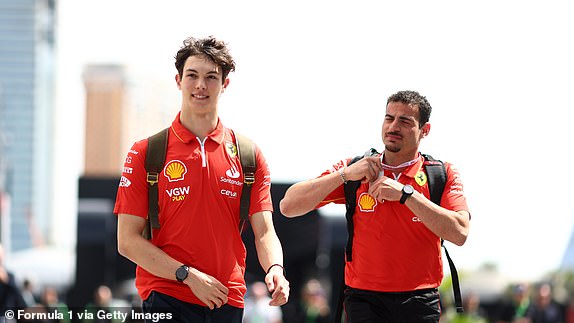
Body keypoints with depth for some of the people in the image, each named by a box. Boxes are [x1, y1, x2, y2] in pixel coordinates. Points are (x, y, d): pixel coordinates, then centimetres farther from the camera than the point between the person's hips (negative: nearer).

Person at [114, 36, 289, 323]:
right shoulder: (146, 152, 2)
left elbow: (264, 232, 5)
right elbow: (127, 241, -3)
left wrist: (275, 269, -16)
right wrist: (188, 275, -13)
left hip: (228, 300, 3)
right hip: (166, 298, -3)